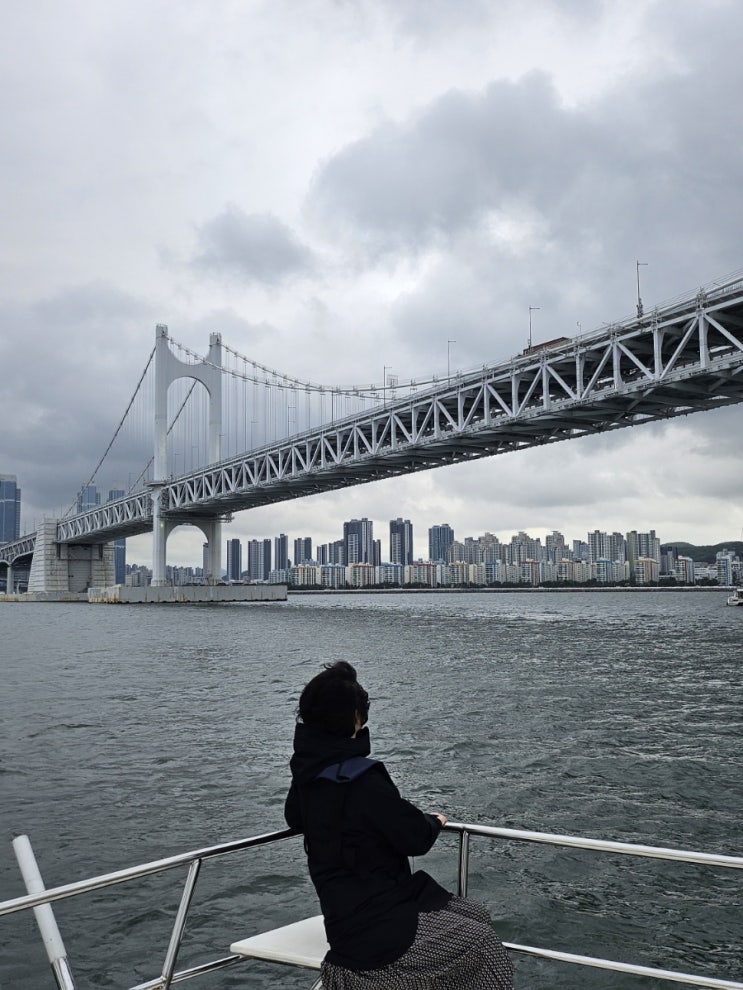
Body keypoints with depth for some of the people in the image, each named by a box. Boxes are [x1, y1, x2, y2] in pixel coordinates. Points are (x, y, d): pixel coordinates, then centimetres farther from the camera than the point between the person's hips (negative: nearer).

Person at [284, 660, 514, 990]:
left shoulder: (307, 770, 1)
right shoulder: (362, 779, -25)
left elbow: (295, 818, 23)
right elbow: (416, 838, -15)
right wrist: (435, 821, 4)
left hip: (346, 910, 9)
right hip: (375, 926, -9)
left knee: (476, 916, 14)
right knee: (481, 943, -1)